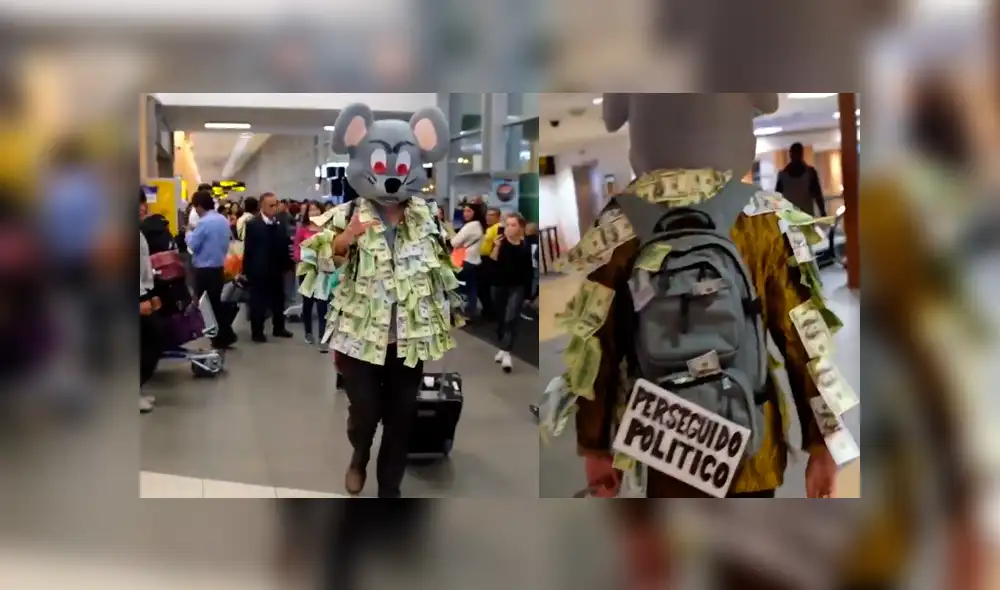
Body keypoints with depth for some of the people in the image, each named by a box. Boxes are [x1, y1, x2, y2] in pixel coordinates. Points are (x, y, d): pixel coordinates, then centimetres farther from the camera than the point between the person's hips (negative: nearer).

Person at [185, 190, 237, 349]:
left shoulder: (204, 223, -18)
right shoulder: (224, 220, 7)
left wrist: (189, 233, 5)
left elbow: (193, 245, -12)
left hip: (204, 269, -8)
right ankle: (225, 335, 16)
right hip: (219, 267, 8)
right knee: (217, 302, 15)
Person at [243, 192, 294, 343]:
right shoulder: (253, 225, -9)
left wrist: (287, 263, -4)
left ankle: (278, 328, 29)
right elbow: (248, 249, -10)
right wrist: (247, 270, -12)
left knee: (278, 301, 15)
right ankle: (257, 332, 12)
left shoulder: (280, 224, 5)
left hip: (277, 270, 5)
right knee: (258, 302, 4)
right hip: (259, 271, -5)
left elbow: (285, 245, 6)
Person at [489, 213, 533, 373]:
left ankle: (507, 353, -17)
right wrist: (496, 246, -28)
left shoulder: (525, 247, -4)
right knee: (500, 318, 13)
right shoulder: (500, 242, -4)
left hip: (517, 287, -2)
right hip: (500, 285, 2)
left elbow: (529, 271, 2)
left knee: (511, 318, -13)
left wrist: (528, 292, 3)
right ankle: (502, 348, 29)